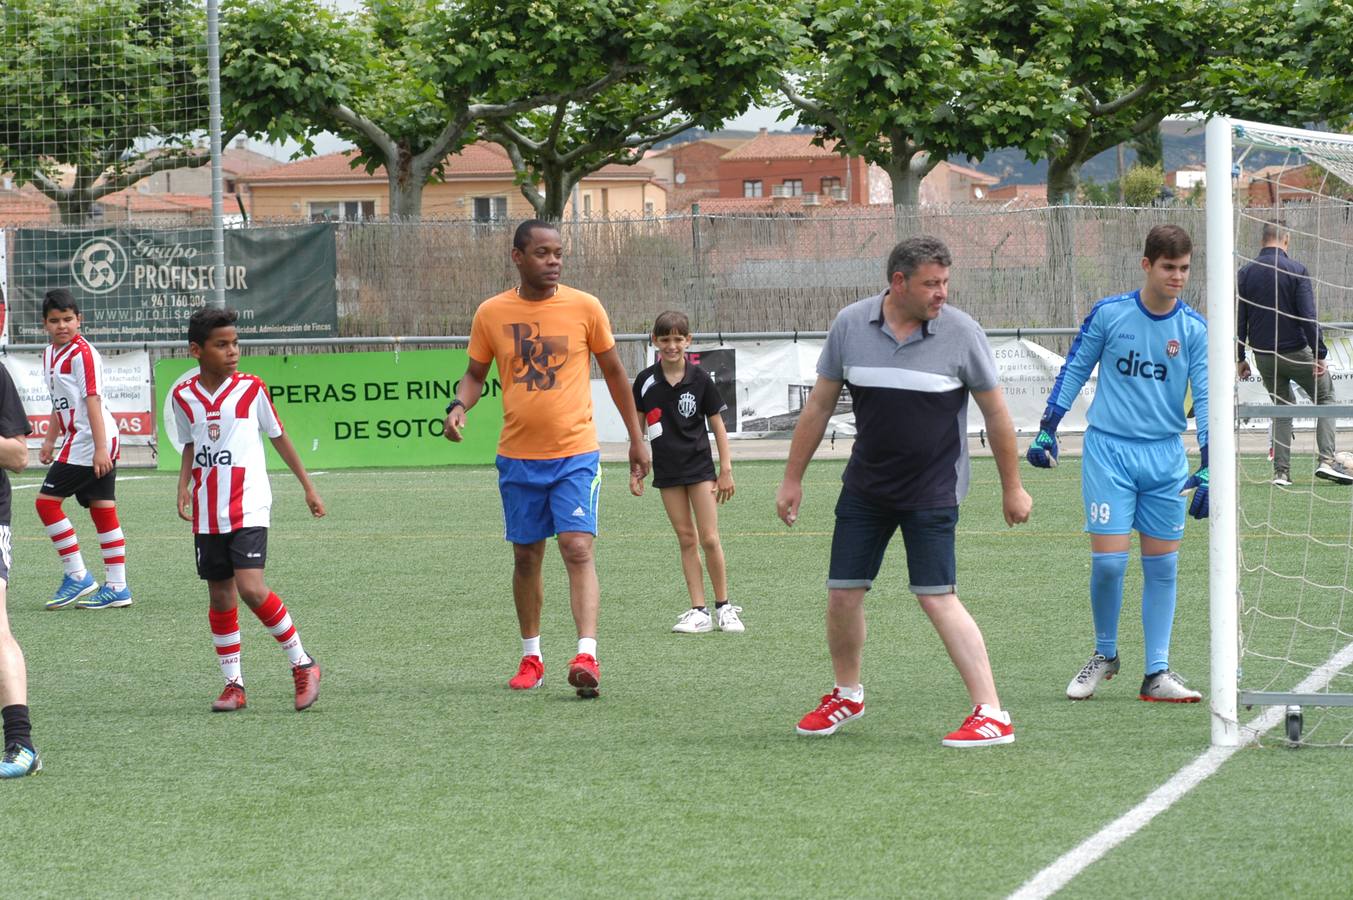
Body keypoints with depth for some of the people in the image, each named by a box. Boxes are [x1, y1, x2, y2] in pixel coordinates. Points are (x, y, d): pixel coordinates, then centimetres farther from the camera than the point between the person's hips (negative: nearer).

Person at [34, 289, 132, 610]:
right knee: (102, 509, 8)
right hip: (78, 442, 9)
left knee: (47, 501, -8)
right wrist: (49, 440, 25)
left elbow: (92, 400, -20)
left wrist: (100, 448, -25)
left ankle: (77, 576, -4)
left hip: (91, 441, -9)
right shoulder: (51, 355, 15)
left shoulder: (83, 353, -13)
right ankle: (117, 587, 9)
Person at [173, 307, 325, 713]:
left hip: (248, 510, -4)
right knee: (220, 598, 6)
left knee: (252, 589, -17)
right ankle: (233, 684, 17)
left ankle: (302, 663, -1)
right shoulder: (184, 397, 4)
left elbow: (278, 436, 9)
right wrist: (184, 487, 2)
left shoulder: (251, 389, -2)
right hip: (207, 515, 4)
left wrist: (308, 487, 13)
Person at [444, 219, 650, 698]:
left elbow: (613, 371, 8)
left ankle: (586, 656, -22)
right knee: (526, 556, 10)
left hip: (576, 452, -2)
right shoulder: (492, 313, 1)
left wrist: (636, 438, 11)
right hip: (518, 456, 2)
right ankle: (531, 659, 22)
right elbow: (476, 374, 12)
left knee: (578, 549, -15)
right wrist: (458, 406, -10)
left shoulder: (584, 307, -2)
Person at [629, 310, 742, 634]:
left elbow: (718, 426, 1)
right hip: (667, 470, 2)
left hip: (699, 465, -2)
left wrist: (726, 470, -1)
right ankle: (699, 611, 4)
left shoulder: (700, 379, -5)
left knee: (709, 538, -5)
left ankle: (723, 607, 7)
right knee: (686, 539, 3)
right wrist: (635, 470, 7)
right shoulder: (646, 381, 0)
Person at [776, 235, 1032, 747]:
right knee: (842, 593, 6)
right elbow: (820, 404, 6)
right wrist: (792, 479, 8)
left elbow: (996, 413, 0)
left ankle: (992, 716, -13)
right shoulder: (850, 325, -3)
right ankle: (847, 695, 31)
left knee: (937, 597, -13)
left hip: (933, 490, -4)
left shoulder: (961, 333, -10)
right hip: (865, 487, 4)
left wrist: (1012, 487, 3)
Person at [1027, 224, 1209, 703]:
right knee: (1108, 560, -8)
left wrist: (1209, 470, -9)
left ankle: (1156, 674, 10)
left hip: (1166, 457, 2)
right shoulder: (1108, 314, -3)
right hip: (1108, 448, -2)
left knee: (1162, 565, 4)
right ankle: (1104, 655, 14)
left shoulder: (1195, 330, 0)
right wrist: (1046, 430, 5)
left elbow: (1206, 399, -1)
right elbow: (1074, 370, 7)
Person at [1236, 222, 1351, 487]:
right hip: (1296, 352, -4)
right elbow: (1308, 316, -14)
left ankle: (1281, 472, 7)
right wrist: (1320, 355, -12)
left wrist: (1240, 359, 11)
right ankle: (1327, 460, -5)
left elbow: (1240, 319, 5)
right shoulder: (1296, 270, -9)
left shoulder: (1245, 274, 2)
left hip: (1263, 356, 4)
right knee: (1325, 397, 11)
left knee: (1282, 409, 16)